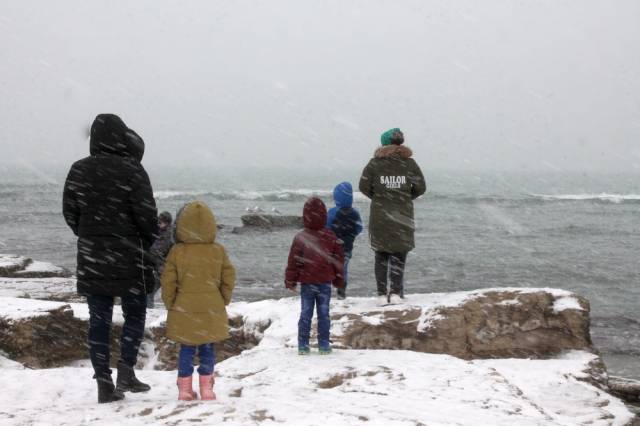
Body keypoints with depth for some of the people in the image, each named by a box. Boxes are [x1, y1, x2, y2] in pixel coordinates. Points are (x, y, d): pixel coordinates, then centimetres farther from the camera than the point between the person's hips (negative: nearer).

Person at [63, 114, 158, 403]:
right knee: (134, 313, 11)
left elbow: (70, 213, 8)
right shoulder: (131, 170, -11)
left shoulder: (78, 170, 3)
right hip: (128, 257, -4)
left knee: (98, 319, 7)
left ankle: (104, 382, 6)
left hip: (91, 257, 4)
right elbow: (146, 214, -12)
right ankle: (126, 370, -2)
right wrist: (149, 241, 6)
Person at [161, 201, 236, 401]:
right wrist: (223, 301, 14)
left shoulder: (176, 252, -7)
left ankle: (185, 388, 10)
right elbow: (228, 279, 2)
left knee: (186, 349, 8)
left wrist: (170, 305, 8)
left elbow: (168, 282, -5)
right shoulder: (218, 251, -3)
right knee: (207, 349, 10)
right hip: (211, 311, 1)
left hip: (184, 311, -1)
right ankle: (206, 388, 11)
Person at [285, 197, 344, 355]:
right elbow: (339, 259, 5)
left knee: (305, 314, 5)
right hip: (325, 282, 1)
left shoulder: (300, 237, -9)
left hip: (306, 283, -1)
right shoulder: (331, 237, -3)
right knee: (324, 314, 6)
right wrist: (339, 279, 18)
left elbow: (293, 261, -6)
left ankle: (303, 345, 6)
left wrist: (290, 281, 5)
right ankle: (324, 345, 9)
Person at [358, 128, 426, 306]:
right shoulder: (409, 163, 0)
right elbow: (421, 187, 0)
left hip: (379, 216, 0)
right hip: (403, 216, 0)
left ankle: (382, 294, 4)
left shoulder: (375, 163, -2)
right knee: (399, 254, 7)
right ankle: (396, 292, -1)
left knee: (381, 255, 8)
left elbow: (364, 186, -4)